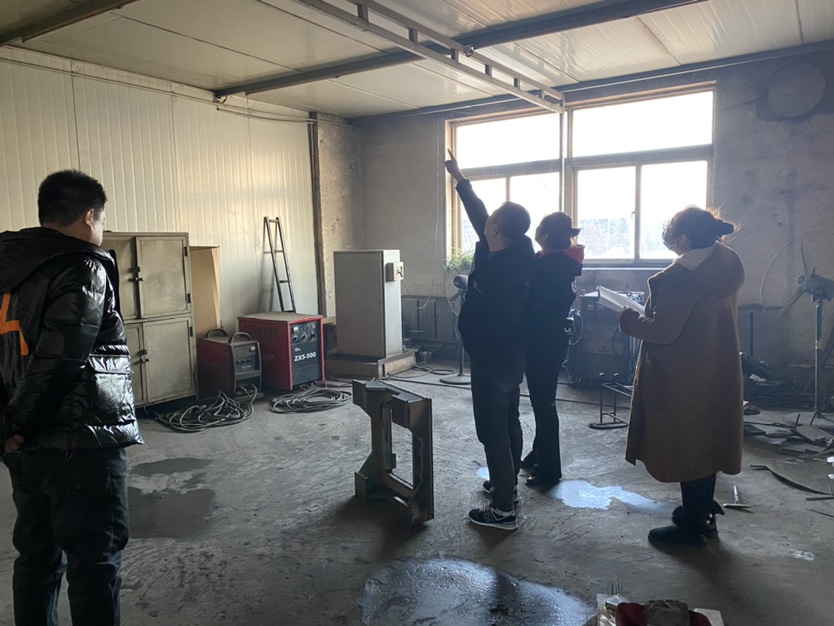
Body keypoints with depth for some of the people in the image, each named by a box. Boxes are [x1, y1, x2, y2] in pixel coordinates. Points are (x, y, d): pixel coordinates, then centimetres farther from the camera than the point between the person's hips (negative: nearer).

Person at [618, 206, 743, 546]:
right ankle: (703, 514, 34)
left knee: (685, 447, 4)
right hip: (716, 372, 9)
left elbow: (662, 330, -24)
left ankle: (692, 526, 18)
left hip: (684, 379, -9)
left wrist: (629, 318, -7)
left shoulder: (683, 275, -24)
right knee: (705, 444, 19)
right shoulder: (725, 268, 5)